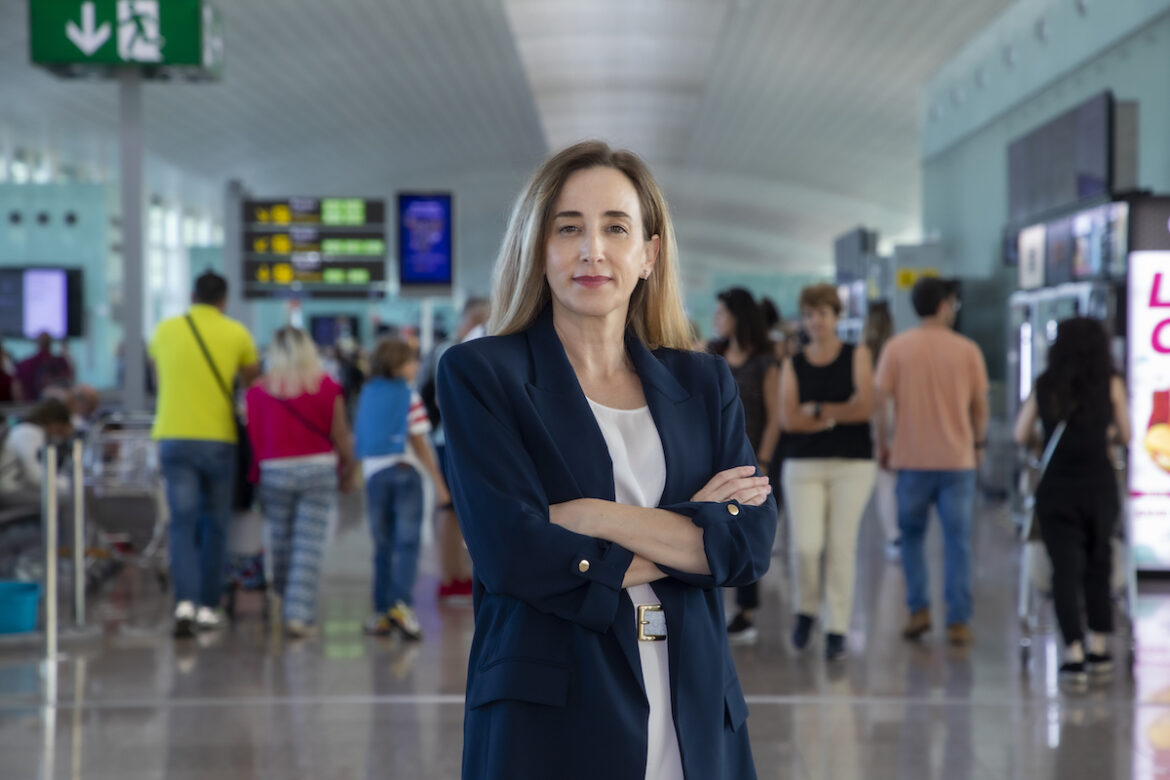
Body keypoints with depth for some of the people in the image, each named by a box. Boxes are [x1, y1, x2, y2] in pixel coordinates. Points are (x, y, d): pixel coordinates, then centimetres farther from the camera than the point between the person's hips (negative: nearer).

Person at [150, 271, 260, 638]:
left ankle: (185, 601, -17)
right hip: (218, 439, -1)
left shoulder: (165, 330, 4)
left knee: (182, 522, 0)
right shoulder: (236, 333, -1)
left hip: (174, 438, 1)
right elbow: (253, 380, 9)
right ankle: (208, 606, 12)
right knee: (214, 524, 10)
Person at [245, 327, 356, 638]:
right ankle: (299, 613, -9)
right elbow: (340, 436, 1)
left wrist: (257, 474, 11)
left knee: (280, 539, 15)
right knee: (309, 544, -2)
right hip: (319, 470, -1)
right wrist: (349, 469, 15)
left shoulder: (258, 391, -2)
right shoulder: (327, 387, -3)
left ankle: (284, 602, 31)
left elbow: (255, 438, 0)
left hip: (275, 472, 1)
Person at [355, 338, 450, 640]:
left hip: (374, 475, 4)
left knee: (383, 547, 11)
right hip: (404, 472, -4)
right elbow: (420, 444, -5)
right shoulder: (409, 396, -3)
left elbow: (360, 439, 13)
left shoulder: (366, 395, 10)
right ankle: (402, 604, -20)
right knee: (407, 544, -5)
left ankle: (382, 612, 10)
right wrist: (439, 483, -1)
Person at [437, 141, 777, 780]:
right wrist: (689, 537, -7)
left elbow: (753, 544, -3)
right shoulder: (479, 374, -1)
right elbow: (510, 552, -13)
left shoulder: (704, 383, 10)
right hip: (548, 724, -3)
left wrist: (596, 517, -13)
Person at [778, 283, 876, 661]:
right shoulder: (794, 365, 9)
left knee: (841, 547, -3)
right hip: (803, 464, 1)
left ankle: (837, 630, 4)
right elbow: (789, 418, -4)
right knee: (806, 545, -11)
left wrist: (817, 410, -5)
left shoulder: (857, 355, 5)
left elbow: (864, 406, -8)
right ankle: (807, 610, 15)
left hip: (852, 464, -1)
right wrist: (838, 416, -9)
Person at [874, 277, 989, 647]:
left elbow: (879, 401, -3)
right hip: (957, 457, 0)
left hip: (911, 457, 0)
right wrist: (979, 443, 18)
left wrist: (882, 445, 8)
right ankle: (958, 622, 2)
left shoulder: (896, 348, -1)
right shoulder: (967, 350, -1)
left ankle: (919, 609, 9)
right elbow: (980, 405, 4)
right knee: (957, 541, 4)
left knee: (912, 535, 16)